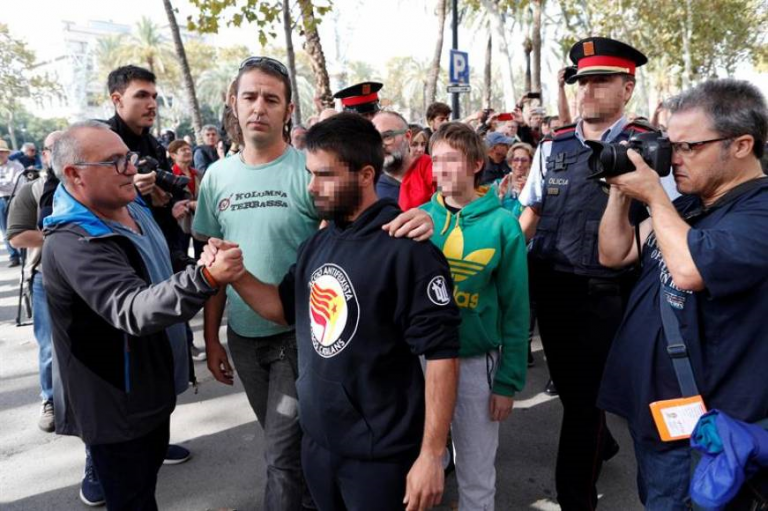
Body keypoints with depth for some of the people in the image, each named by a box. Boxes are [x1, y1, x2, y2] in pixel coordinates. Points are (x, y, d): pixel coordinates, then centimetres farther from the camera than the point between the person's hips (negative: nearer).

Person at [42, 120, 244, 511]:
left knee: (149, 477, 28)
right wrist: (205, 278, -57)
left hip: (150, 386, 9)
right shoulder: (73, 244, -30)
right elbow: (133, 310, -46)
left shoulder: (133, 207, 1)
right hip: (115, 404, -9)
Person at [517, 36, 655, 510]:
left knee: (585, 396, 5)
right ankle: (600, 441, 54)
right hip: (549, 285, 6)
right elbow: (531, 212, 12)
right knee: (566, 383, 23)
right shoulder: (553, 146, 7)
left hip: (604, 293, -5)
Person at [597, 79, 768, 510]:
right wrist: (620, 191, -4)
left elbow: (690, 269, -34)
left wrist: (654, 194, -21)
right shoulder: (687, 206, 8)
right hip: (650, 406, 8)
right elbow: (614, 255, 8)